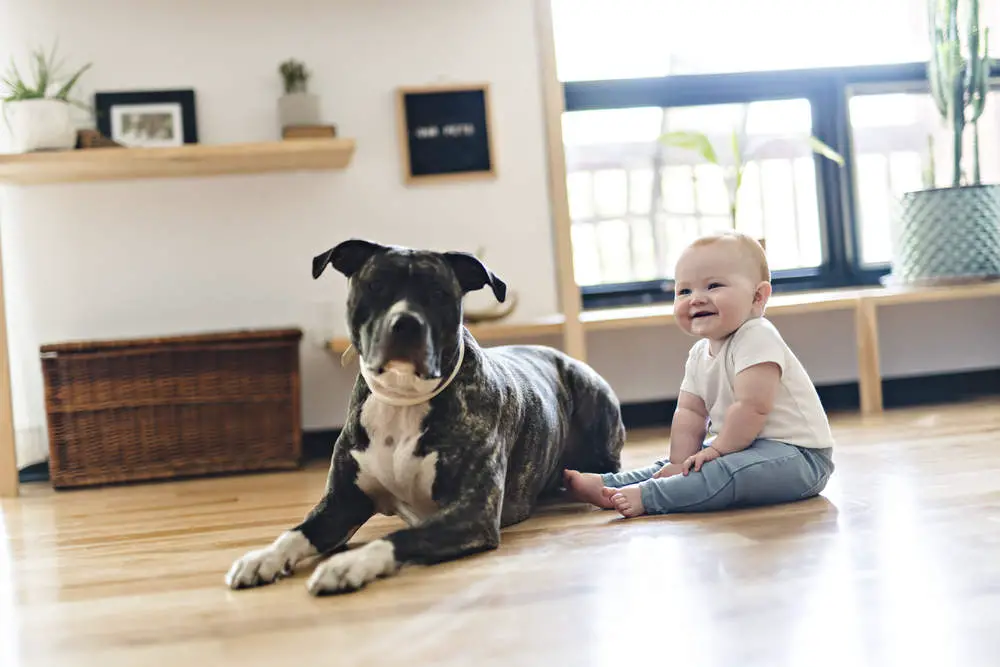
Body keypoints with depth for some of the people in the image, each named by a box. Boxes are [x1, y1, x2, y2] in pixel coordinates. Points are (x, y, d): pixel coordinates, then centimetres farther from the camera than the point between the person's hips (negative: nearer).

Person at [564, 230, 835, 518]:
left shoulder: (756, 338, -19)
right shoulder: (699, 354, 9)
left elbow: (752, 407, -26)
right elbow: (690, 411, 5)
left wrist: (717, 449, -18)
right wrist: (680, 463, -6)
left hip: (797, 454, -10)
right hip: (749, 448, 10)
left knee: (734, 470, -33)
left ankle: (647, 497, -37)